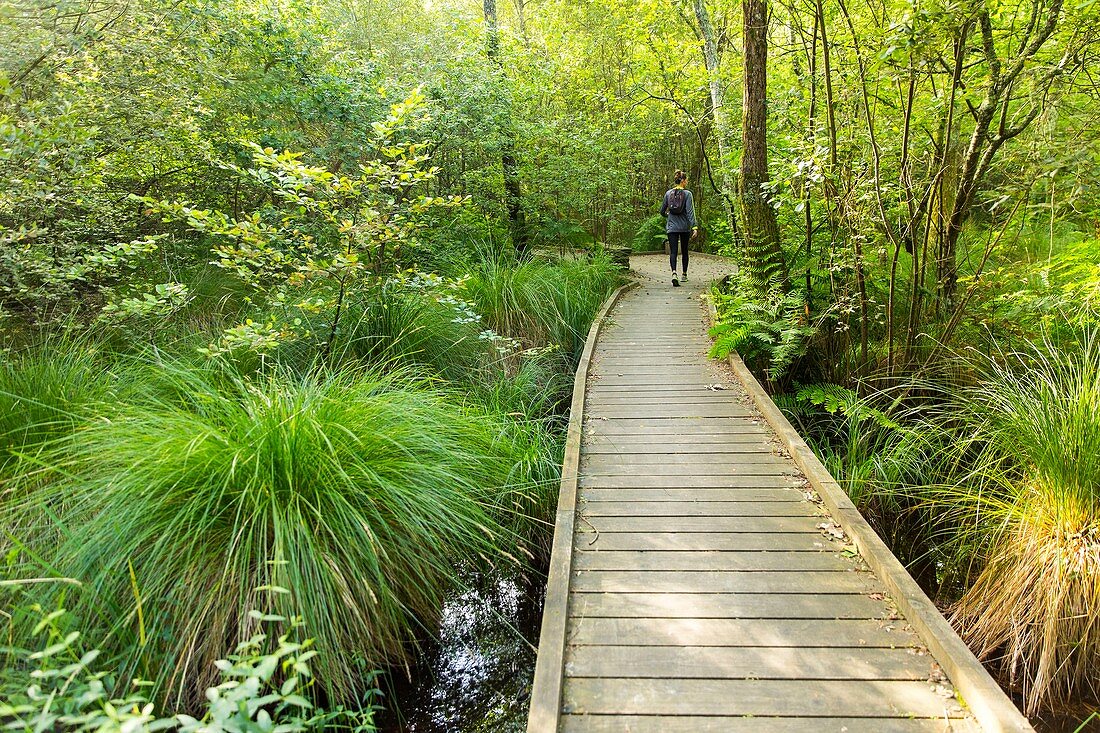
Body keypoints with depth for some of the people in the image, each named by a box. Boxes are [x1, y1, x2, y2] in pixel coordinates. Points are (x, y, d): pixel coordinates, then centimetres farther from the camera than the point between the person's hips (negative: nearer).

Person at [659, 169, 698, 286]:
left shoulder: (668, 193, 2)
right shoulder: (687, 194, -8)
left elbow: (662, 211, 10)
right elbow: (690, 212, -15)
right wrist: (694, 227, -18)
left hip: (671, 227, 1)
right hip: (685, 227, -1)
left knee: (673, 252, -4)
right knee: (684, 251, 16)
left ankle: (674, 273, -27)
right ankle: (684, 275, 27)